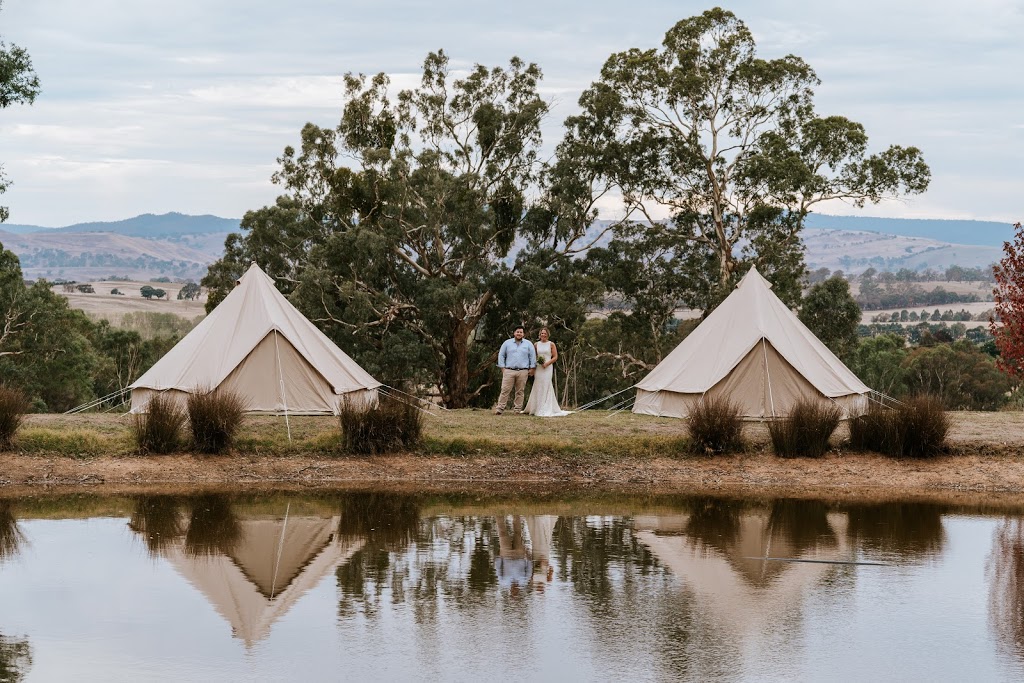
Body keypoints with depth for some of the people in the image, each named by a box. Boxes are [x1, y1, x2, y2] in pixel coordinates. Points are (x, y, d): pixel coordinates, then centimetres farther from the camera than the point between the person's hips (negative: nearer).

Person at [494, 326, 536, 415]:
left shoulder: (528, 344, 10)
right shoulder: (507, 343, 9)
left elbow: (533, 356, 11)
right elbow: (501, 355, 11)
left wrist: (532, 368, 3)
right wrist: (502, 367, 3)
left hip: (523, 372, 1)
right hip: (509, 371, -1)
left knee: (520, 392, 2)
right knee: (505, 390, -8)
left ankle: (517, 410, 7)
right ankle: (499, 409, -9)